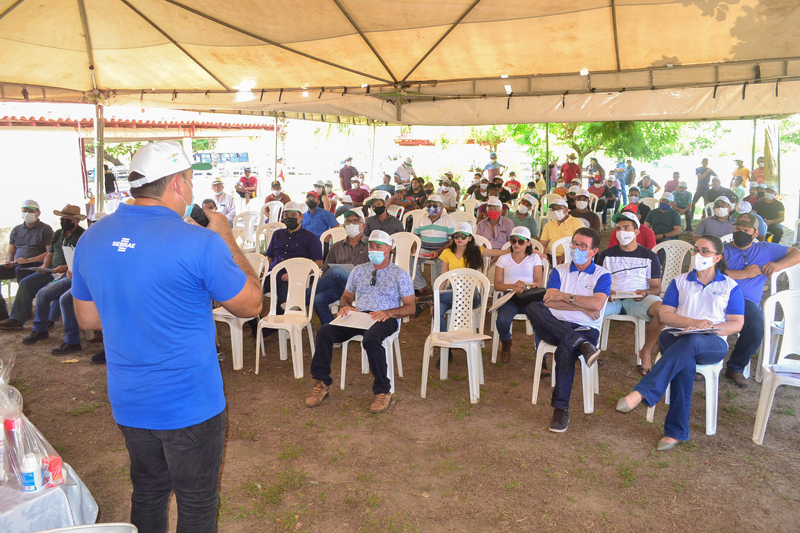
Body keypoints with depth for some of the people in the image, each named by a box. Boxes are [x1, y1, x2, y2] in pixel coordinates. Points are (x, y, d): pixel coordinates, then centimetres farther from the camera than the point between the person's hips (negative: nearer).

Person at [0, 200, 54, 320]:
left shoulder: (45, 229, 4)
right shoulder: (16, 230, 21)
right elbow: (10, 251, 21)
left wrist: (28, 260, -18)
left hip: (36, 266, -6)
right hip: (16, 265, 6)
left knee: (20, 270, -37)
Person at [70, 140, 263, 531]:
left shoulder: (92, 239, -2)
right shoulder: (201, 243, -22)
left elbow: (87, 319, 9)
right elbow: (250, 305, -9)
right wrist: (227, 239, -2)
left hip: (128, 404, 6)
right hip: (190, 407, -6)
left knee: (147, 493, 26)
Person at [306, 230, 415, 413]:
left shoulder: (400, 275, 8)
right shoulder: (358, 271, 21)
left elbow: (410, 307, 4)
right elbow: (346, 297, 24)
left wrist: (389, 312, -15)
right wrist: (346, 306, -1)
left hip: (385, 318, -4)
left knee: (371, 338, -39)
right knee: (324, 332, -21)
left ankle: (383, 391, -27)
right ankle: (322, 384, -11)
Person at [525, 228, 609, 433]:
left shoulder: (602, 275, 9)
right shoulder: (559, 270, 15)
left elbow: (597, 304, -11)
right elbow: (549, 301, -2)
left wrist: (565, 296, -9)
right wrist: (582, 307, -7)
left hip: (585, 329, -3)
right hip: (555, 327, 3)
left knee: (564, 351, -37)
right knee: (533, 308, -29)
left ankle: (561, 410, -24)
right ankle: (581, 345, -35)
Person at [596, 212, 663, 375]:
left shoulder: (649, 256, 13)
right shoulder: (606, 255, 15)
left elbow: (656, 287, 9)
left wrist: (645, 293, -15)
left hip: (639, 300, 0)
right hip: (611, 299, 0)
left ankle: (646, 351, -13)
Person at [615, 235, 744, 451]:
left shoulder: (730, 286, 15)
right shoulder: (680, 281, 18)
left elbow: (737, 324, 8)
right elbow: (665, 314, 7)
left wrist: (710, 327, -12)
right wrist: (693, 322, -12)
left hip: (713, 343, -1)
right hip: (675, 336, 1)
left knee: (690, 343, -39)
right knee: (685, 363, -36)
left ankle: (642, 392, -50)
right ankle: (676, 432, -36)